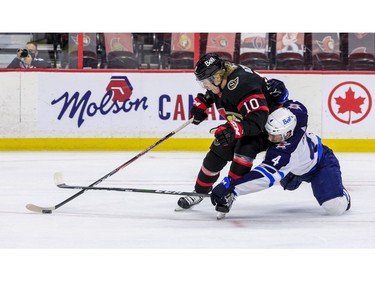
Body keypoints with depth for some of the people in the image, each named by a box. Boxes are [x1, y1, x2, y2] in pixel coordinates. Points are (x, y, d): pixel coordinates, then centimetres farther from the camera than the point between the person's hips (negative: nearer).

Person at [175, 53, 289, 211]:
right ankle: (200, 192, 18)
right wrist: (200, 104, 5)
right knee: (218, 151, 4)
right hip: (242, 119, 9)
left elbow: (258, 119, -44)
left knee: (245, 149, -29)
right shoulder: (219, 79, -11)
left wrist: (234, 130, -55)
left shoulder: (243, 85, -38)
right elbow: (210, 94, 17)